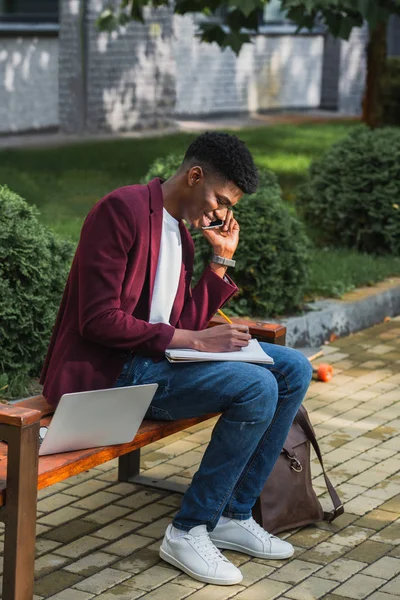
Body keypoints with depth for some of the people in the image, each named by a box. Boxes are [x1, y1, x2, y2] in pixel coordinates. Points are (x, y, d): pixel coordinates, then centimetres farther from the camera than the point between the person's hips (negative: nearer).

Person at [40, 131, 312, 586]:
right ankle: (187, 532, -12)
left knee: (294, 370, 4)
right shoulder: (122, 209, -14)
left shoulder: (179, 229, 15)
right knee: (258, 387, -24)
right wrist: (192, 339, -21)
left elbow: (187, 325, 12)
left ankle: (233, 514, 8)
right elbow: (98, 321, -21)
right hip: (107, 372, -10)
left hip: (159, 356, 10)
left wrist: (221, 259, 7)